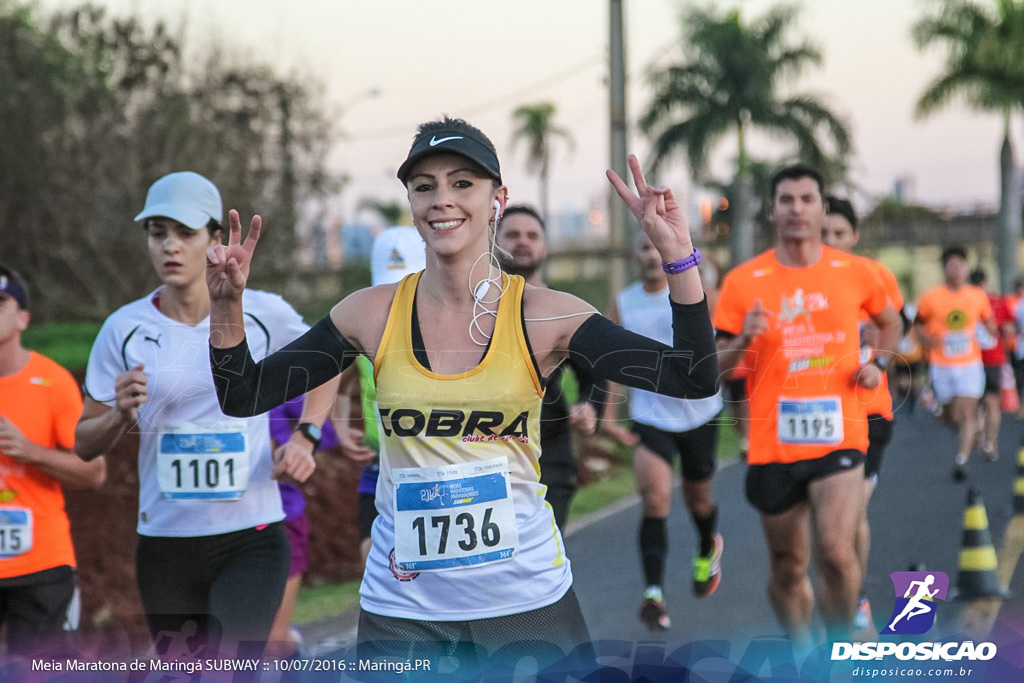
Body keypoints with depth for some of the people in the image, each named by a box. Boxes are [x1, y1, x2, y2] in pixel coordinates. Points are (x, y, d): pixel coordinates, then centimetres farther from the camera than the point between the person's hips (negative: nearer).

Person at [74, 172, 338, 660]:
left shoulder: (262, 315, -2)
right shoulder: (125, 330, -1)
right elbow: (84, 445, 5)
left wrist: (305, 438, 3)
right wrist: (120, 416, -16)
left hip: (252, 543, -2)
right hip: (164, 544, 2)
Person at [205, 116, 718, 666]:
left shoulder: (543, 316, -5)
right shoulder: (375, 314, -1)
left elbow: (695, 381, -10)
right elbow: (244, 398, 5)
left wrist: (676, 255, -20)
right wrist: (227, 307, -12)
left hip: (527, 600, -1)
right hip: (401, 613, 1)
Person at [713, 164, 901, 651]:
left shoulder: (857, 272, 3)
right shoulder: (743, 281, 0)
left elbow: (890, 322, 24)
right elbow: (714, 367, 2)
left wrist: (877, 362, 5)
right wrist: (742, 342, -18)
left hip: (839, 436, -1)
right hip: (772, 442, 1)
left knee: (835, 551, -19)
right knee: (787, 567, 10)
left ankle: (840, 647, 3)